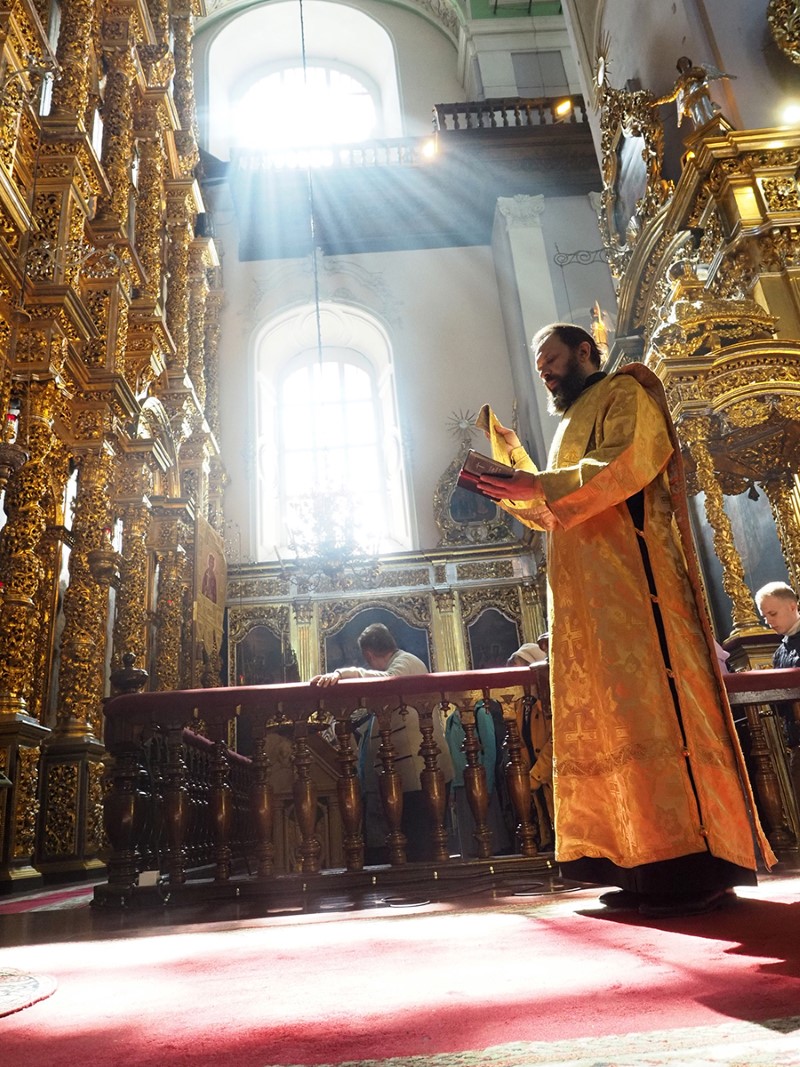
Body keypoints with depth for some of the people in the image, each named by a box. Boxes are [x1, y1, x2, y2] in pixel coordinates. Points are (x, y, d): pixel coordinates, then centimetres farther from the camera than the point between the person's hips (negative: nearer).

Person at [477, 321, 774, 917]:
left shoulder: (623, 391, 6)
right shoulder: (574, 424, 31)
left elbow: (631, 461, -14)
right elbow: (554, 514, 26)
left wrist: (544, 485, -20)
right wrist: (514, 461, 21)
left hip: (630, 575, -8)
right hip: (588, 590, 9)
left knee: (649, 705, -14)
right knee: (605, 719, 1)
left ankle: (699, 866, -11)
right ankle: (655, 868, 4)